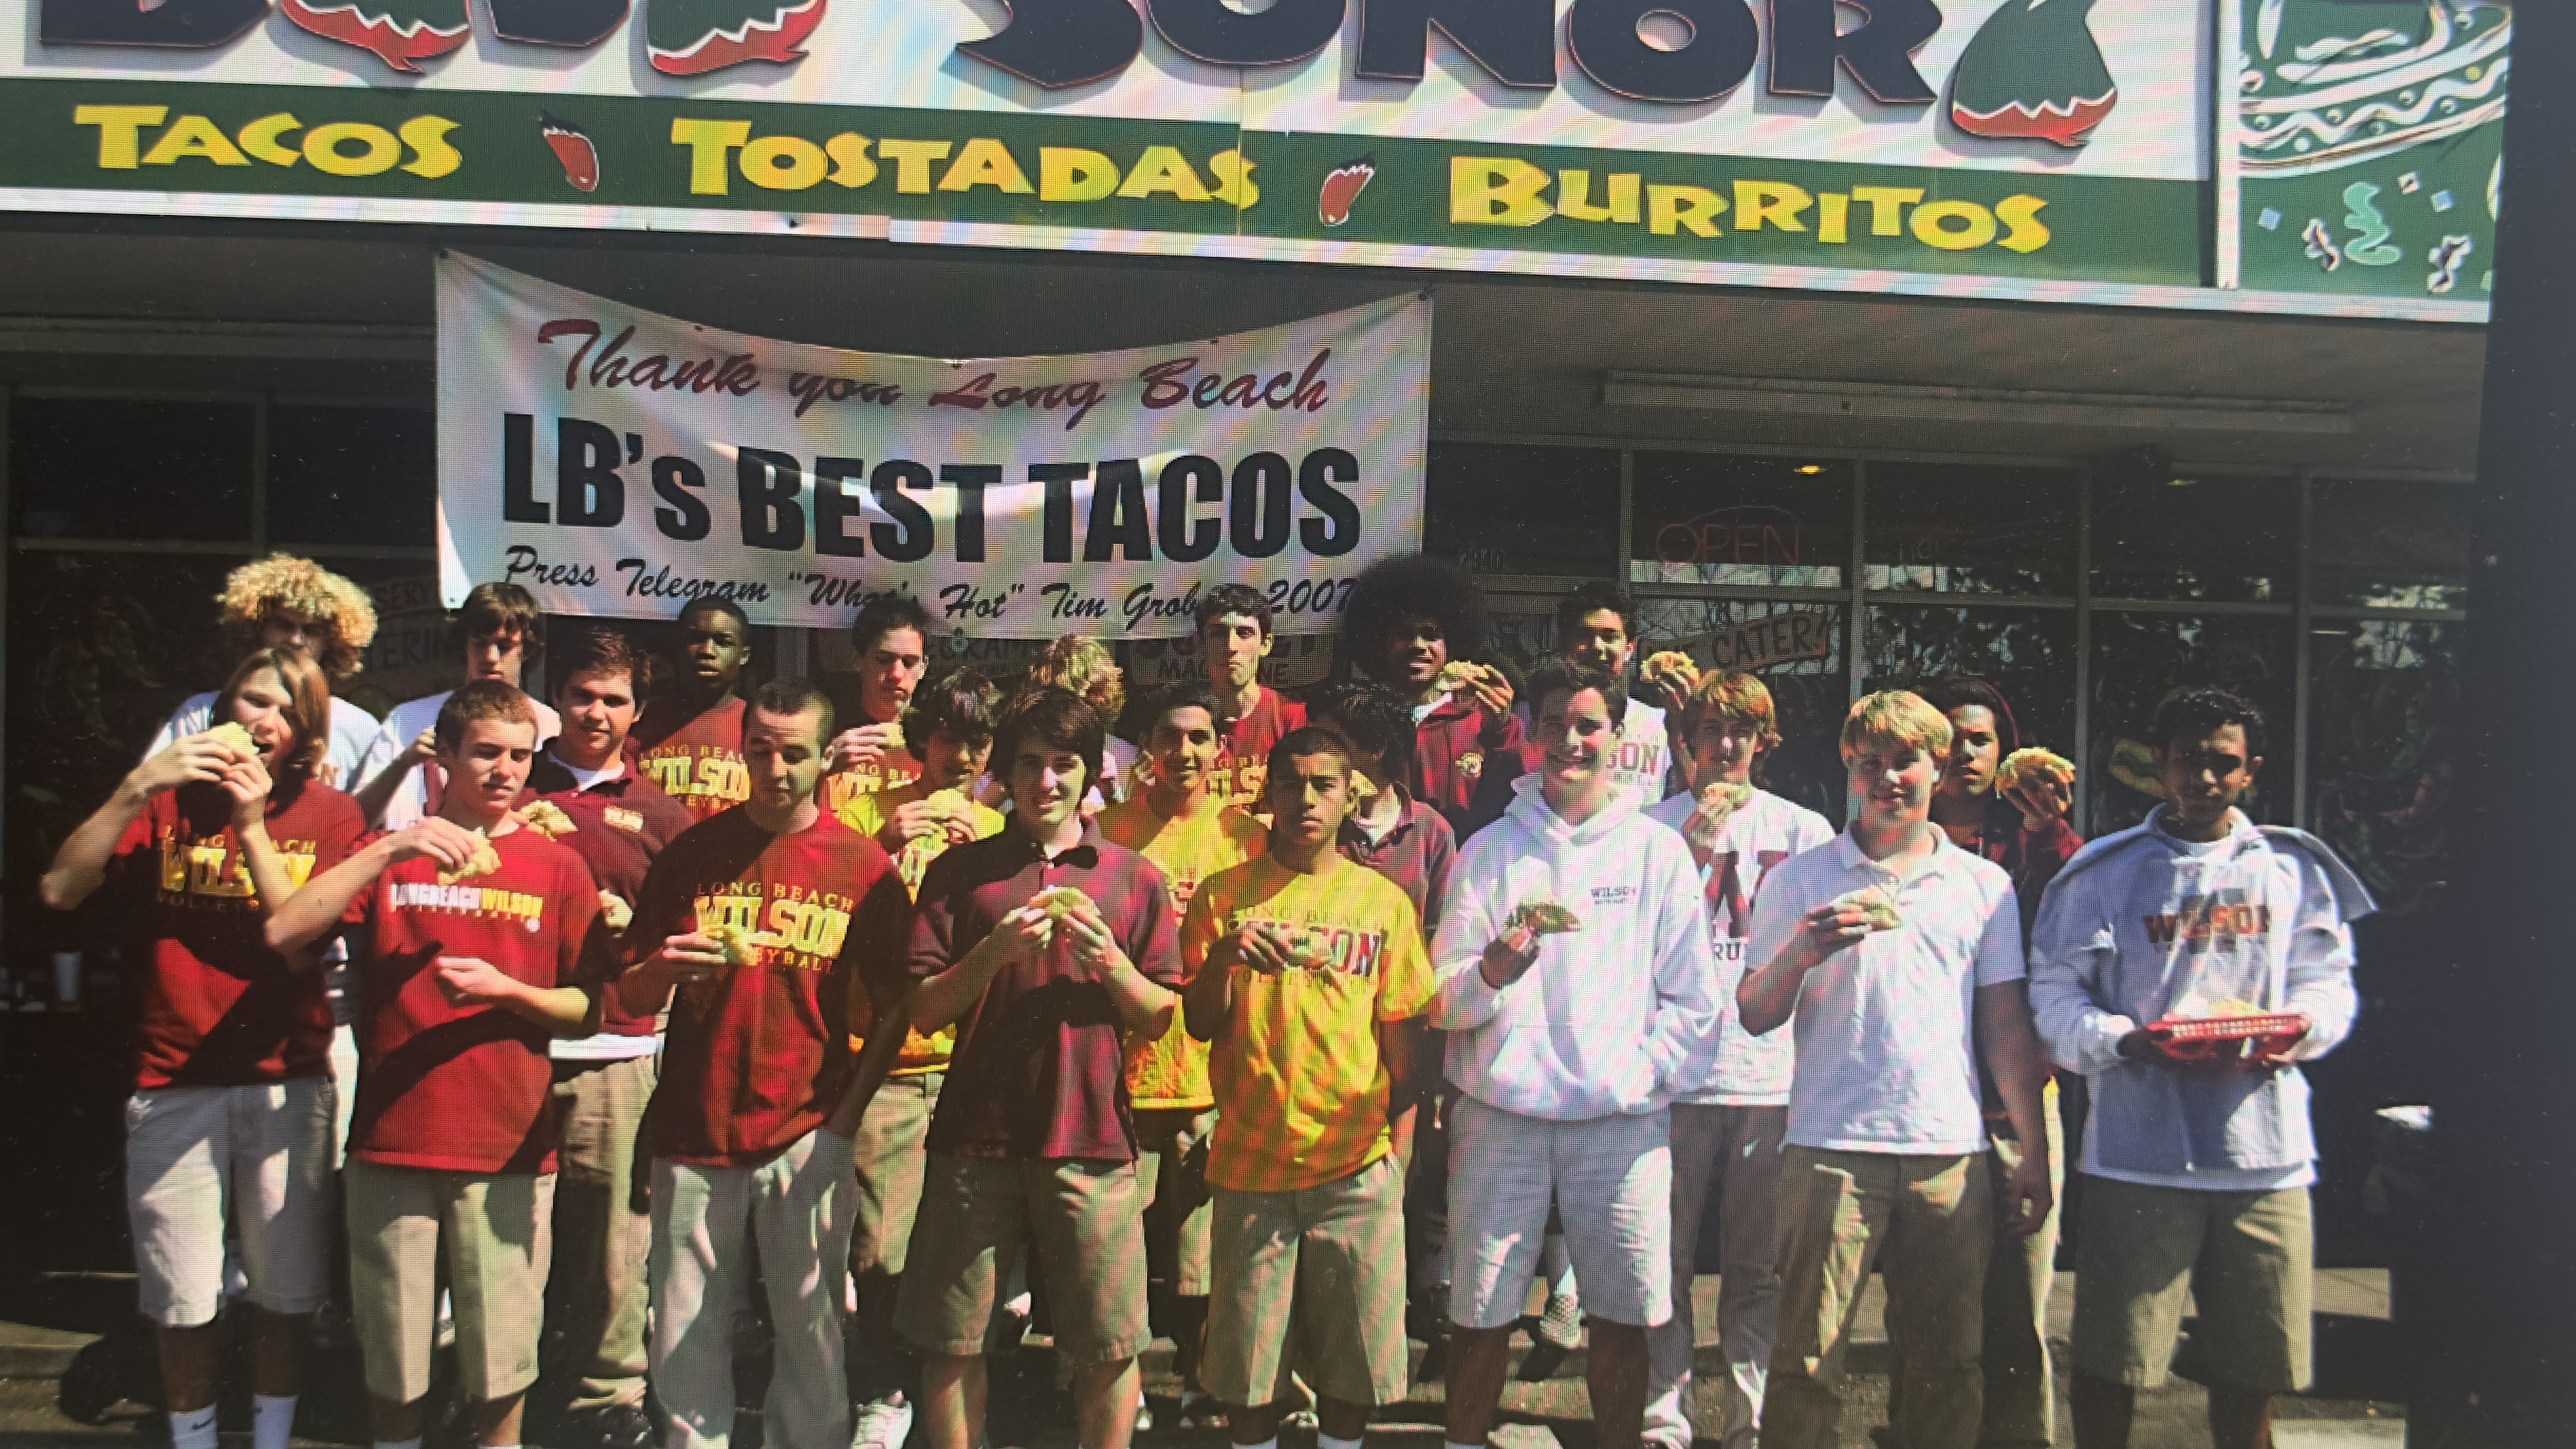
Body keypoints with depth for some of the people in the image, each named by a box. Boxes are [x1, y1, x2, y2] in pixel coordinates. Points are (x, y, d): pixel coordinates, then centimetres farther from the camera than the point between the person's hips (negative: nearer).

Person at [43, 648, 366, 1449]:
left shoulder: (331, 813, 2)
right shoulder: (169, 799, 6)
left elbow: (303, 947, -10)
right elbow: (60, 891, -7)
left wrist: (252, 825, -16)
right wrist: (137, 789, -15)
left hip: (287, 1083, -1)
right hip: (174, 1084, 1)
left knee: (281, 1294, 5)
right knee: (181, 1301, 5)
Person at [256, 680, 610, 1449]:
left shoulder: (557, 868, 4)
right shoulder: (387, 857, 8)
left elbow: (587, 1008, 4)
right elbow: (282, 933, -8)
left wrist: (504, 990, -14)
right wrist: (388, 852, -16)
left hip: (509, 1153, -1)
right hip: (391, 1143, 1)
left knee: (501, 1360, 5)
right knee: (393, 1362, 11)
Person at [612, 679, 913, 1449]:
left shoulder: (866, 865, 1)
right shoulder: (692, 853, 5)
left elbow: (896, 1008, 4)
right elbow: (632, 997, 7)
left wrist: (847, 1112, -6)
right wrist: (667, 968, -15)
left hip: (809, 1138, -1)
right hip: (693, 1133, 2)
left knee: (812, 1337, 2)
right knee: (685, 1346, 6)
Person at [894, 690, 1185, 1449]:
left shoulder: (1137, 877, 9)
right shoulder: (960, 872, 8)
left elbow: (1159, 1019, 8)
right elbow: (925, 1012, 4)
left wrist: (1109, 960, -10)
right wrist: (994, 951, -12)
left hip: (1094, 1139, 0)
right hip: (976, 1137, 0)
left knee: (1108, 1349, 2)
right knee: (950, 1343, 5)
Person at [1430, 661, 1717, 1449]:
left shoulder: (1659, 850, 8)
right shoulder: (1489, 849, 7)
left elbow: (1693, 997, 7)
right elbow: (1440, 999, 3)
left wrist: (1648, 1075, -6)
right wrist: (1493, 971, -17)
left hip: (1623, 1117, 0)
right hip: (1499, 1112, 0)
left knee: (1624, 1316, 3)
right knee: (1480, 1316, 1)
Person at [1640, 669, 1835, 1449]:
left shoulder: (1805, 829, 10)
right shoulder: (1659, 825, 5)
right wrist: (1696, 844, -10)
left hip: (1775, 1075, 1)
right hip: (1677, 1070, -1)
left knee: (1758, 1266, 6)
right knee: (1667, 1258, 1)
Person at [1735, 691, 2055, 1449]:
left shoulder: (1984, 885, 11)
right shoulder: (1798, 880, 6)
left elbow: (2006, 1028, 12)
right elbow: (1753, 1017, 4)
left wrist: (2035, 1152, 7)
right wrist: (1801, 950, -15)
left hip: (1952, 1155, 2)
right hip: (1831, 1150, -2)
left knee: (1949, 1366, 7)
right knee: (1807, 1364, -2)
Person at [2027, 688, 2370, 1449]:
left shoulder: (2294, 867, 12)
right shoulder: (2104, 871, 3)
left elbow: (2328, 981, 15)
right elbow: (2055, 989, 0)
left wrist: (2298, 1030, -7)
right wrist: (2123, 1041, -17)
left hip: (2265, 1155, 3)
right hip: (2138, 1152, -3)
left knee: (2253, 1361, 10)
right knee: (2108, 1360, -1)